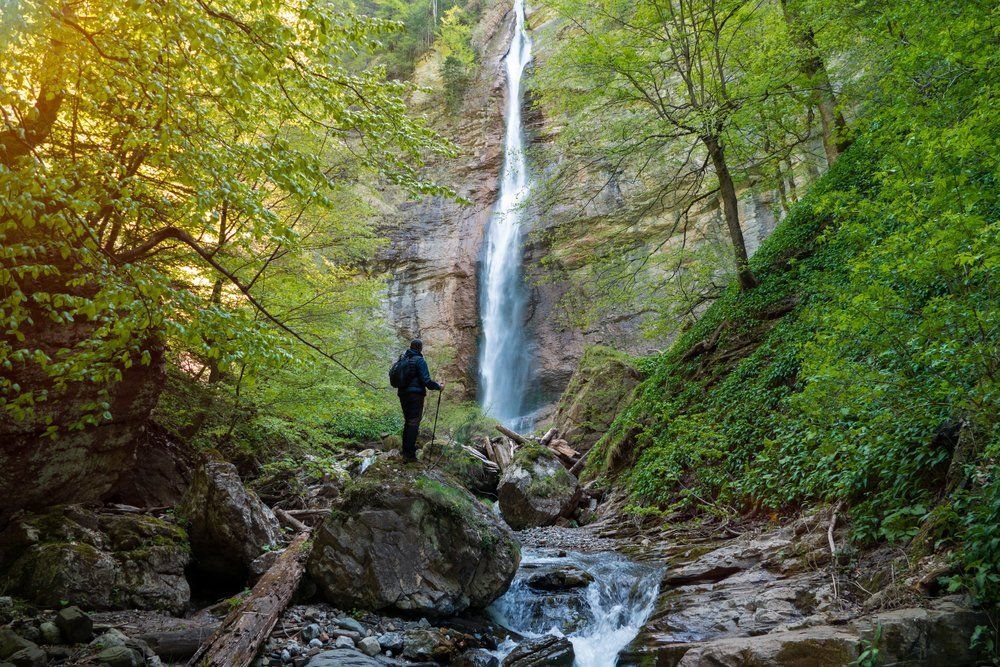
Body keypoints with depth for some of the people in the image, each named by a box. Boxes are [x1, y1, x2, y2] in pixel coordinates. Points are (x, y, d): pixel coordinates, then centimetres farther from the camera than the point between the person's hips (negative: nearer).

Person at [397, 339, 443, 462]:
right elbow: (426, 380, -16)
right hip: (415, 395, -7)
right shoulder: (419, 360, -9)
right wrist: (438, 387, -2)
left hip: (403, 394, 7)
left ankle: (406, 450, 25)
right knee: (414, 424, -5)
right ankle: (409, 454, -9)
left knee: (407, 422, 19)